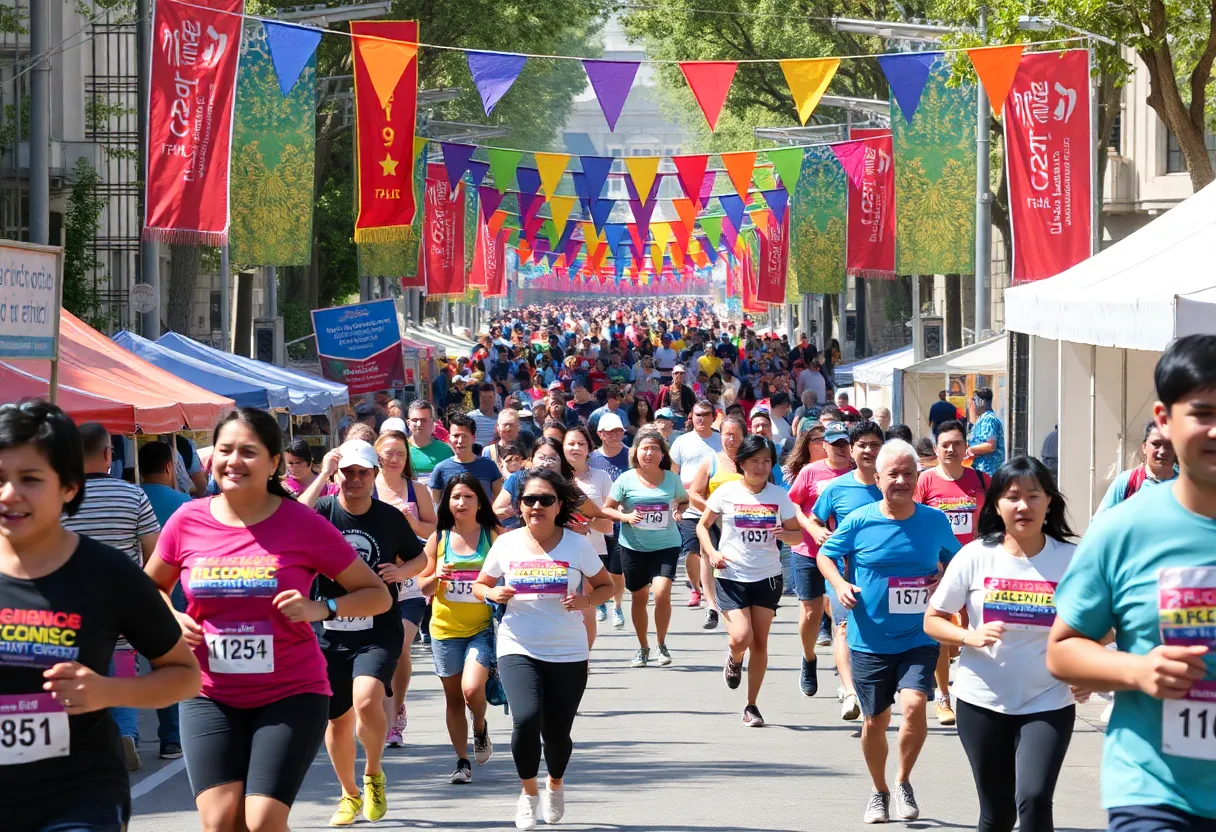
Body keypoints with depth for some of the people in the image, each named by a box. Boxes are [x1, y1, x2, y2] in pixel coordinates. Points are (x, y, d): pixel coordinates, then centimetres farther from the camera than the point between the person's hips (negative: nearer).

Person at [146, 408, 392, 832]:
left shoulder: (303, 524, -7)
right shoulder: (187, 522, -2)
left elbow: (377, 594, -1)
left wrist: (320, 609, -17)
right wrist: (173, 619, -4)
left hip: (291, 695, -2)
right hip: (211, 698, 2)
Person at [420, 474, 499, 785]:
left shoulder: (493, 536, -1)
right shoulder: (438, 539, 4)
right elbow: (424, 586, 8)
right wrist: (437, 577, -13)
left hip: (482, 627, -3)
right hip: (445, 629, 3)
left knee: (472, 688, -20)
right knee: (453, 699, 8)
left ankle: (480, 726, 12)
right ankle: (462, 762, 20)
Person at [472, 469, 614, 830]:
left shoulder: (577, 545, -2)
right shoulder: (506, 544, 1)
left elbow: (606, 586, 8)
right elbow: (480, 585, 14)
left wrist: (586, 600, -13)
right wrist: (493, 594, -8)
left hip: (568, 654, 0)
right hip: (518, 650, 0)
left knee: (557, 733, 4)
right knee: (526, 719, -22)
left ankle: (555, 785, 40)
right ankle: (528, 793, 4)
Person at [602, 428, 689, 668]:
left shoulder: (672, 479, 1)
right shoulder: (626, 480, -3)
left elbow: (684, 500, 18)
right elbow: (607, 509, 2)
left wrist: (679, 511, -4)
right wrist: (625, 517, -16)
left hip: (665, 545, -1)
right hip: (633, 546, 1)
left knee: (662, 592, -17)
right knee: (639, 597, 10)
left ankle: (662, 645, 3)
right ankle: (643, 648, 28)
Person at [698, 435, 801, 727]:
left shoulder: (779, 495, 1)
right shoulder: (727, 492, -3)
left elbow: (797, 533, 6)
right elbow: (703, 525, 7)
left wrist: (784, 533, -17)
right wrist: (712, 552, -10)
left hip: (767, 577, 2)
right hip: (731, 577, -2)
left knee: (760, 642, 3)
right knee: (741, 638, -15)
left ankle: (752, 705, 14)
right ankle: (734, 659, 23)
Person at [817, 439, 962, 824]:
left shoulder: (935, 521, -1)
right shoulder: (860, 521, -6)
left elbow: (956, 559, 18)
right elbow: (825, 554, 8)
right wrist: (839, 584, -10)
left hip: (918, 638, 0)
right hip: (870, 640, 0)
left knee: (914, 705, -21)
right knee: (875, 720, 8)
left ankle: (903, 783, 4)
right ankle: (879, 792, 33)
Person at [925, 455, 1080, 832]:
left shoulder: (1071, 560, -3)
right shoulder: (975, 556, -3)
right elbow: (933, 620, 3)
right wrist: (970, 637, -17)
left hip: (1048, 703, -1)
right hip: (983, 701, 1)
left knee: (1033, 800, -19)